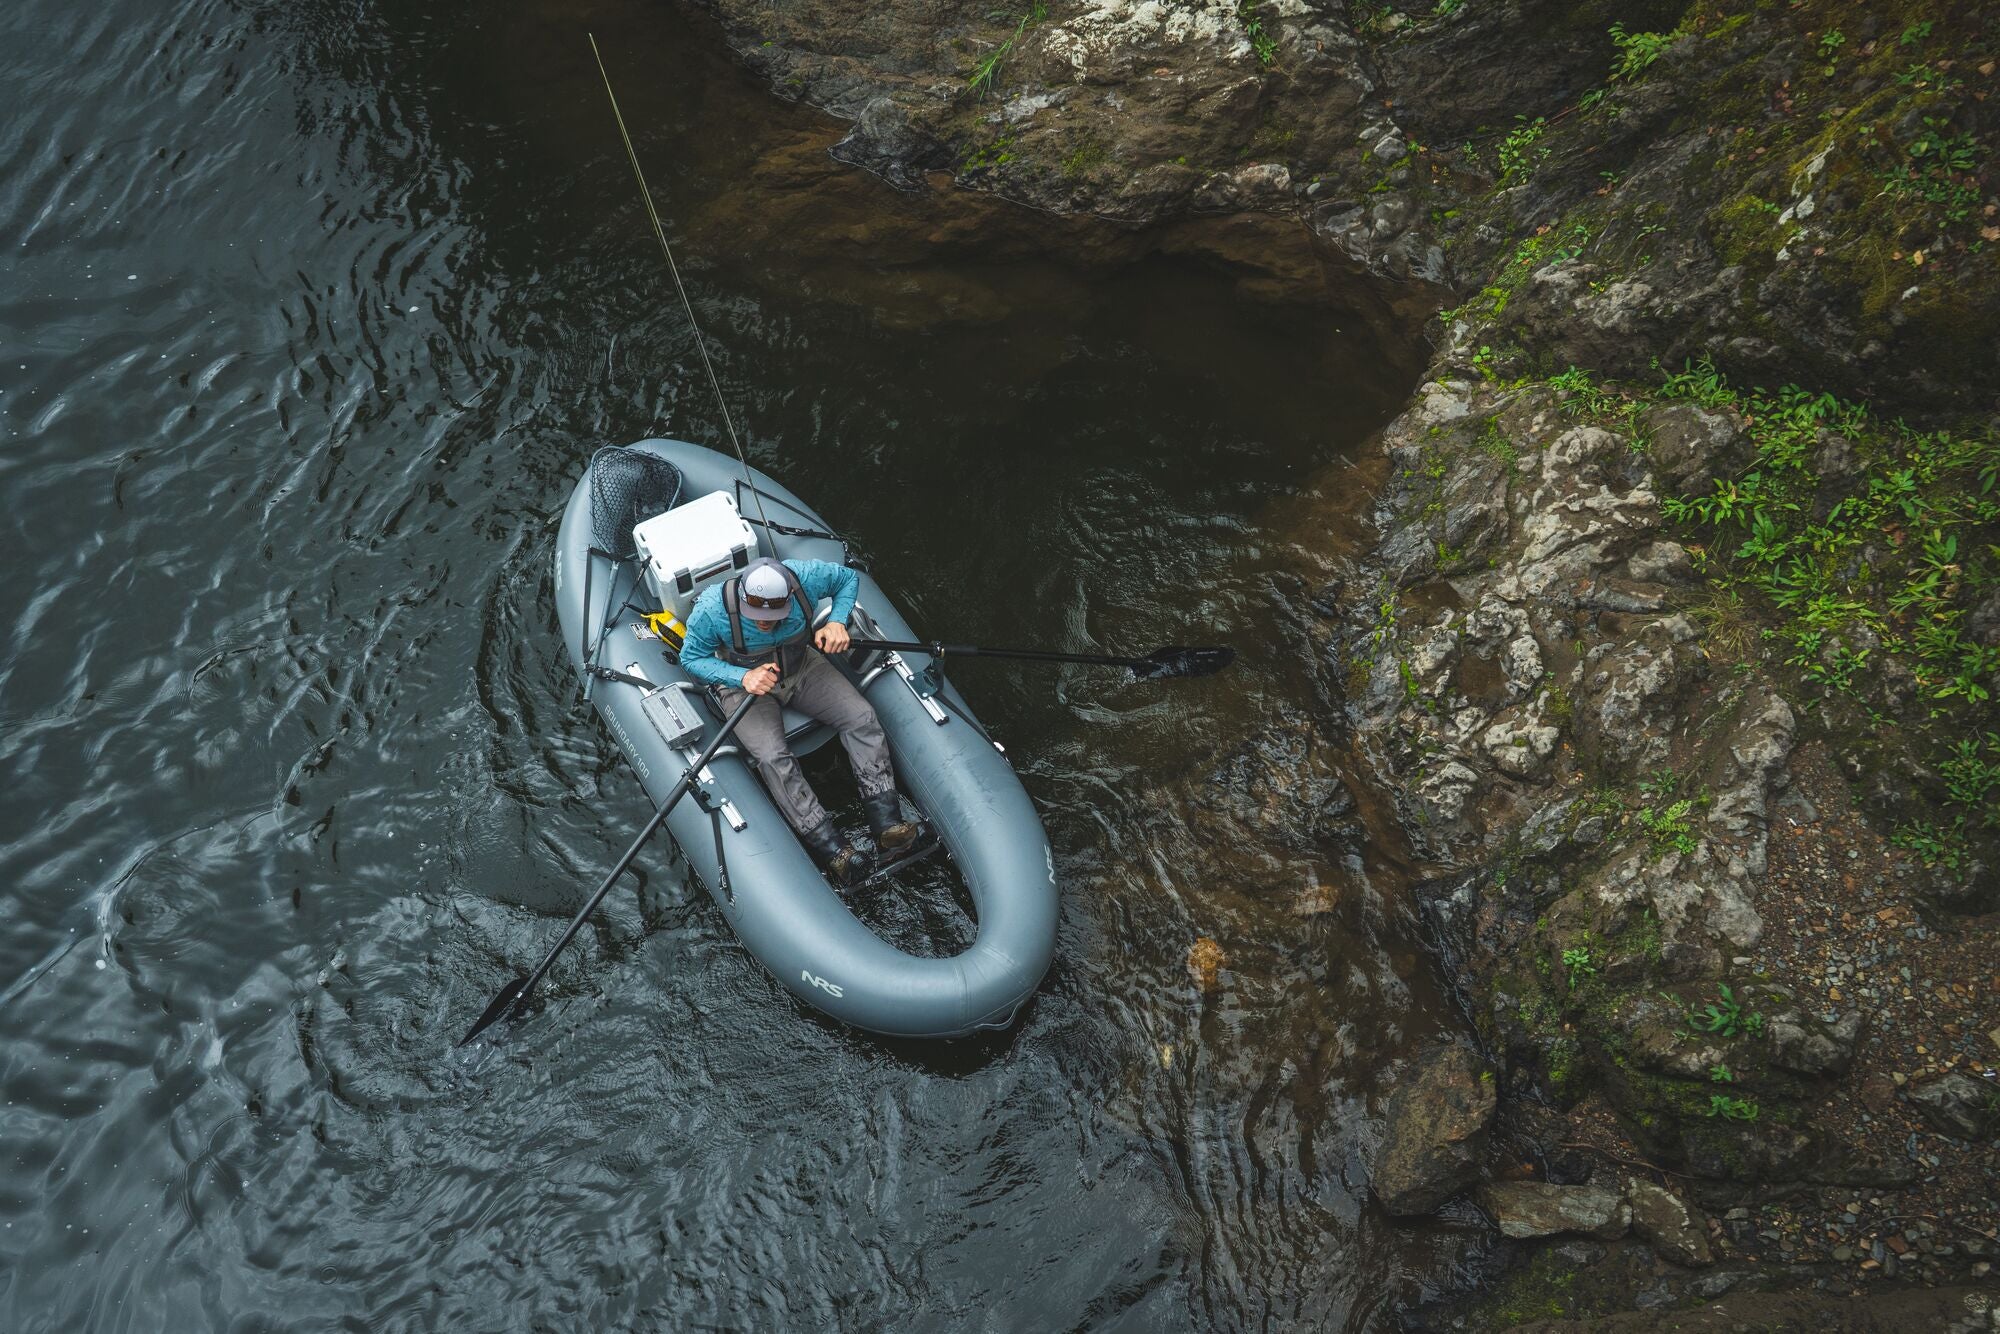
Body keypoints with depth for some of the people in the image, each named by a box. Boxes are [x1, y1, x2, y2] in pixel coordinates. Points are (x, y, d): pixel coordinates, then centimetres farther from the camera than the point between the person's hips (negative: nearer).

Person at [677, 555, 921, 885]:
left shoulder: (806, 577, -26)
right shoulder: (711, 610, -30)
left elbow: (849, 577, -5)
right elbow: (691, 659, -15)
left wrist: (837, 621, -21)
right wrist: (743, 677, -30)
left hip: (802, 666, 3)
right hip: (744, 682, -2)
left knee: (862, 718, -16)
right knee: (773, 758, -26)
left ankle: (887, 822, -16)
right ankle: (832, 850, -25)